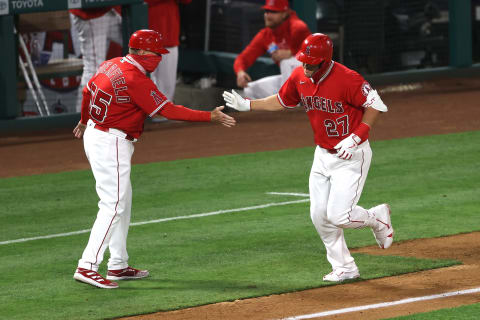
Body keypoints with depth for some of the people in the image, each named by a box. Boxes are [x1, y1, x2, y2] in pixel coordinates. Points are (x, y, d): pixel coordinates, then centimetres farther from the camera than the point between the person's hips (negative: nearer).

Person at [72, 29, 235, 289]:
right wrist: (211, 117, -16)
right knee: (113, 205, -11)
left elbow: (88, 91, 22)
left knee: (123, 201, 16)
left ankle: (118, 265, 21)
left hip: (94, 134, 10)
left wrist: (84, 121, 41)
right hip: (111, 143, -10)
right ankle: (87, 267, -18)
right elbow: (169, 111, -21)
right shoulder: (136, 80, -21)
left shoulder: (111, 65, 7)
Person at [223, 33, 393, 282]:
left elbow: (375, 105, -17)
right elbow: (281, 101, 15)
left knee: (338, 215, -14)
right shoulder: (300, 77, -3)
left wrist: (356, 137, -23)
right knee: (320, 216, 3)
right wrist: (247, 105, 8)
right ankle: (344, 268, 17)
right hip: (323, 154, 7)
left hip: (351, 156, -7)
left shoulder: (347, 79, -24)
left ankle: (377, 217, 17)